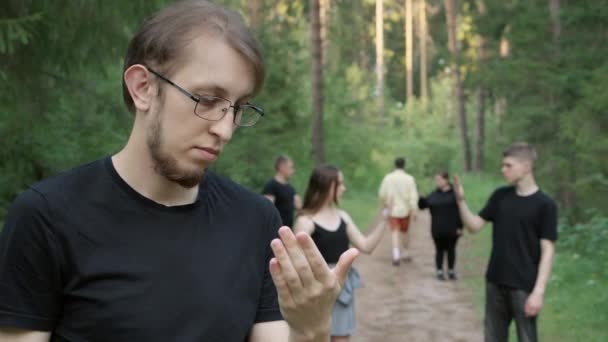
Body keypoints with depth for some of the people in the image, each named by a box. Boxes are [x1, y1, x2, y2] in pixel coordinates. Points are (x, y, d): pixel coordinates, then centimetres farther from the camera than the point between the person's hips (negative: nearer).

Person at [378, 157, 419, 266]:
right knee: (404, 232, 18)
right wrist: (413, 212, -9)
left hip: (392, 209, 0)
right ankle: (406, 253, 29)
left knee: (395, 232, 0)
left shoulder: (388, 178, -4)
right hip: (405, 209, 0)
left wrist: (385, 204, 18)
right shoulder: (409, 179, -8)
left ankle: (396, 255, -18)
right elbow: (413, 196, -11)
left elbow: (382, 194, 0)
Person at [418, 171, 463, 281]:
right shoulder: (434, 195, 7)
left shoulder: (454, 193, -6)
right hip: (438, 230, 3)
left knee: (451, 250, 9)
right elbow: (423, 205, 7)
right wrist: (419, 198, -13)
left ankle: (451, 271, 20)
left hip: (451, 230, -3)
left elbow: (460, 211, -8)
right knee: (439, 250, 8)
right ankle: (439, 271, 15)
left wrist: (460, 227, -12)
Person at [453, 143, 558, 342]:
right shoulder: (500, 196, 5)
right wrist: (461, 200, -9)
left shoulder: (545, 205, -10)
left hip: (524, 287, -5)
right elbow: (474, 226, 7)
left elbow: (547, 251, -12)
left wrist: (539, 291, -18)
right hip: (495, 283, 5)